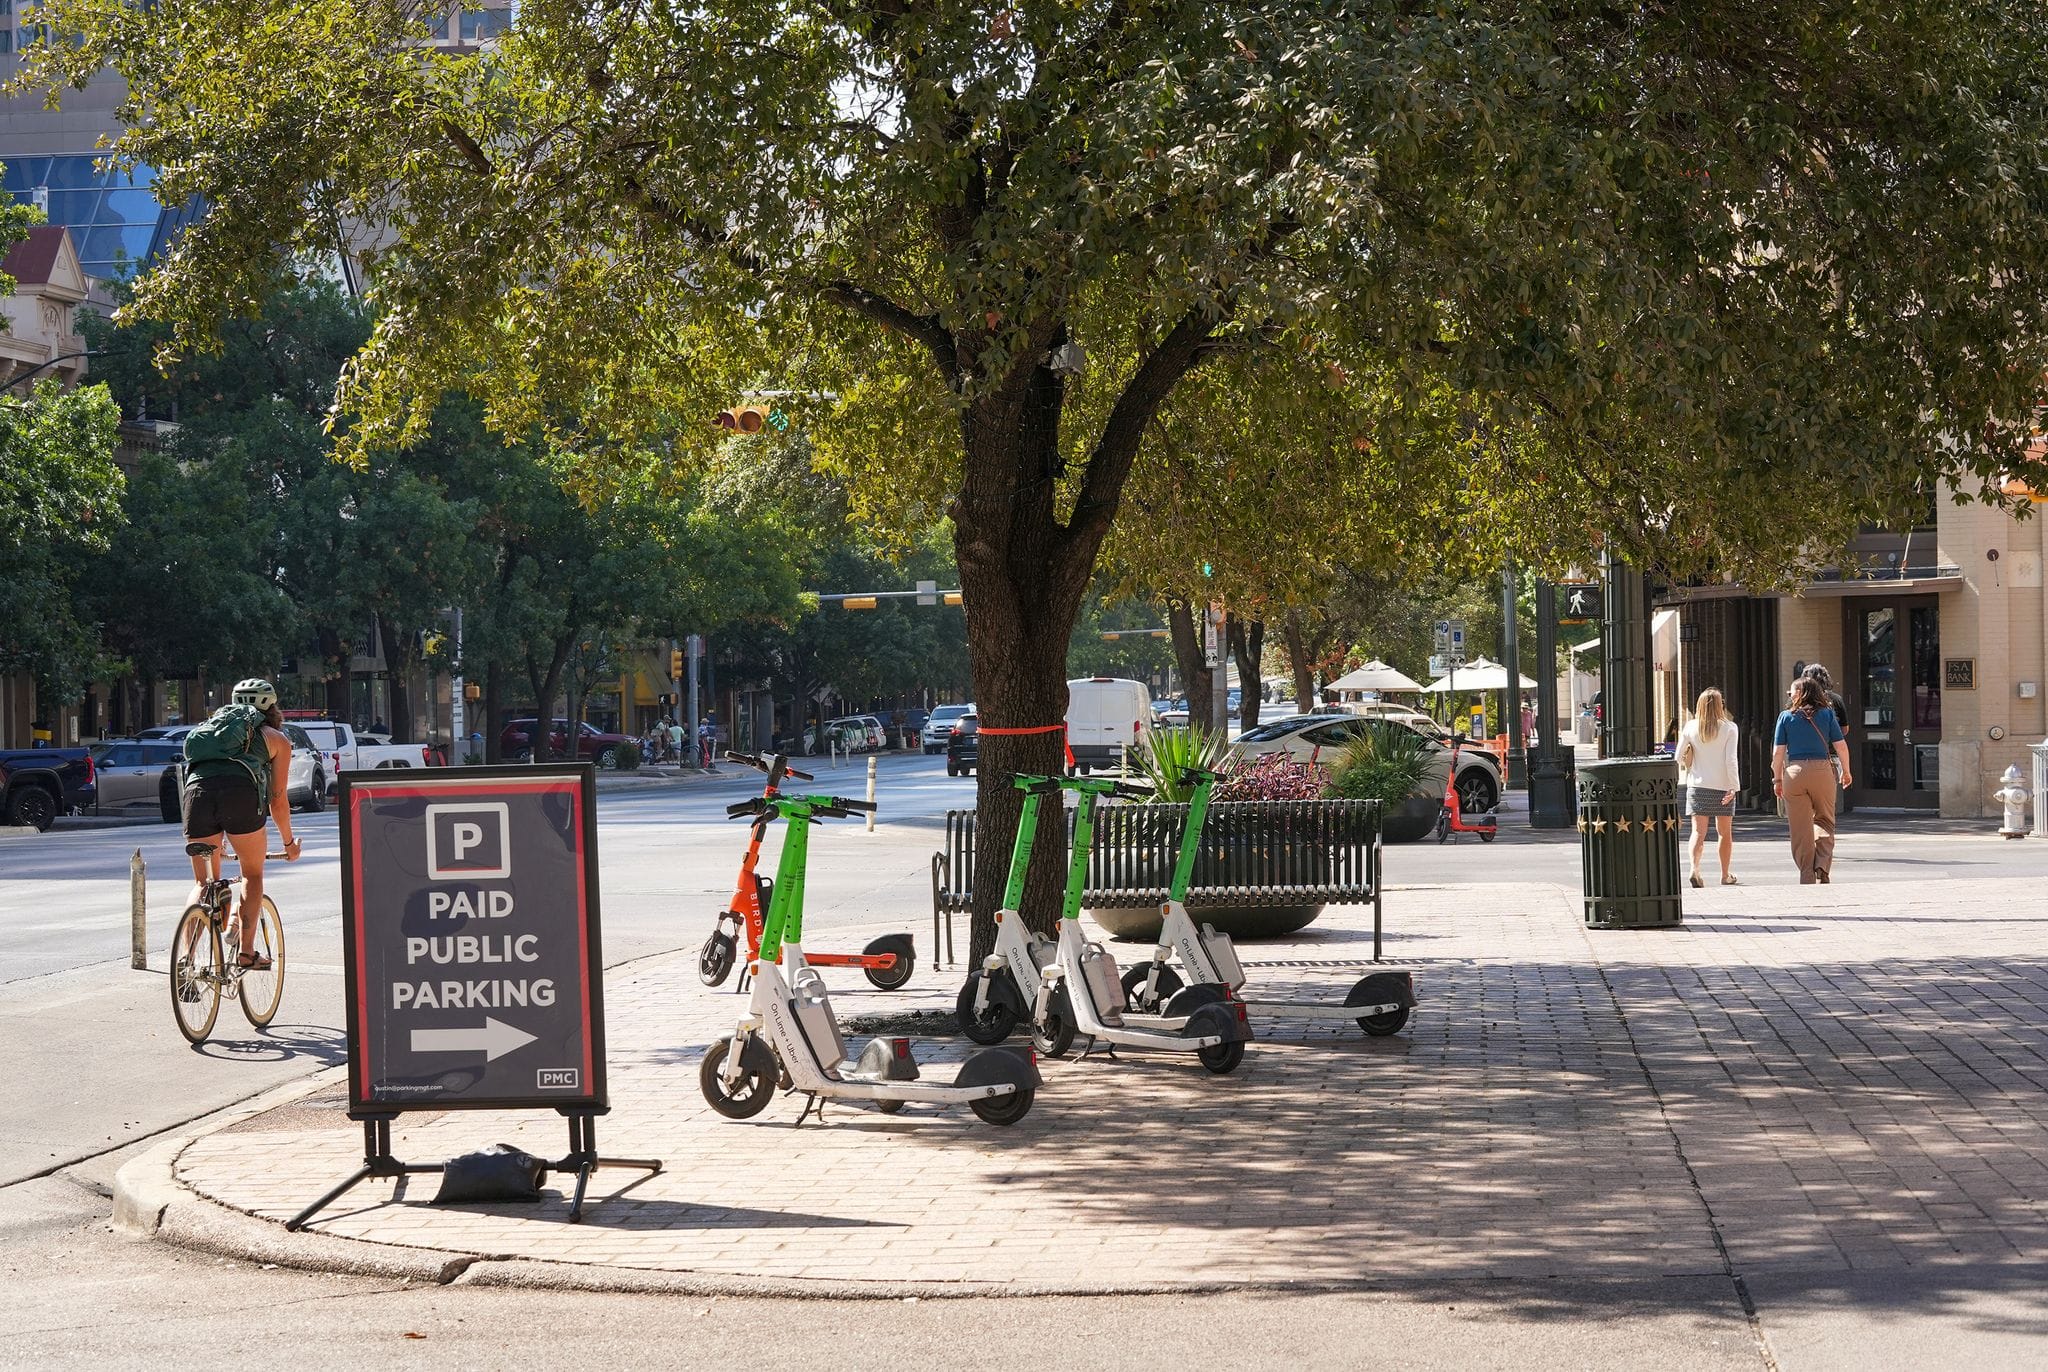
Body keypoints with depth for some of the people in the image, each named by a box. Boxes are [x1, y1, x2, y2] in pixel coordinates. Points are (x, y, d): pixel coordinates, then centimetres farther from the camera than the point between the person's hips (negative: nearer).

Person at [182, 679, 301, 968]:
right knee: (252, 874, 18)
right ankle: (246, 953, 9)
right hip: (241, 794, -3)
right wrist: (289, 842, 37)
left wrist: (215, 844, 50)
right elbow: (277, 801, 22)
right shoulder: (277, 739, 26)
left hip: (196, 788, 3)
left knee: (203, 882, 15)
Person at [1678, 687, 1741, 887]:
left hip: (1697, 786, 1)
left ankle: (1695, 867, -26)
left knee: (1698, 831, -3)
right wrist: (1734, 787, -11)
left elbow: (1679, 757, 5)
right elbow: (1731, 760, -12)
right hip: (1723, 786, -1)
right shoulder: (1729, 728, -6)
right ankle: (1726, 874, 22)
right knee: (1726, 833, 14)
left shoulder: (1690, 727, 1)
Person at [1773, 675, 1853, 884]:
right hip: (1823, 770, 0)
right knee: (1824, 820, 16)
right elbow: (1841, 746, 1)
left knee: (1800, 829, 5)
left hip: (1794, 771, 0)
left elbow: (1778, 752, 0)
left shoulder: (1786, 717, 3)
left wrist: (1777, 779, 8)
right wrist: (1845, 771, 15)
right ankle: (1822, 865, -3)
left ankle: (1807, 875, 6)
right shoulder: (1827, 714, 4)